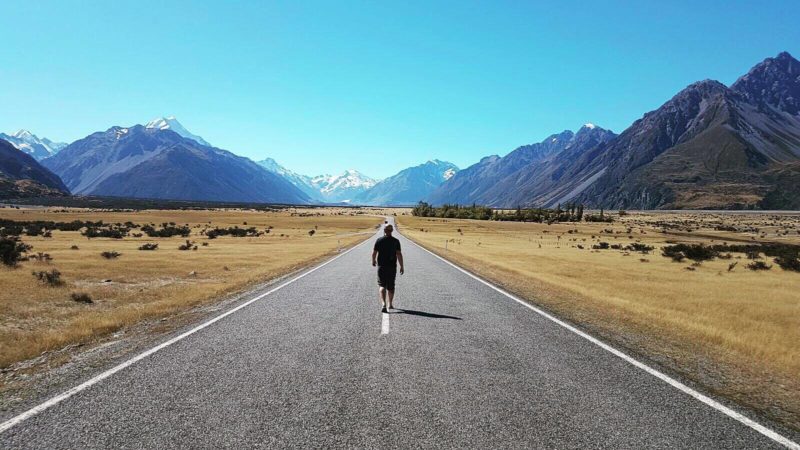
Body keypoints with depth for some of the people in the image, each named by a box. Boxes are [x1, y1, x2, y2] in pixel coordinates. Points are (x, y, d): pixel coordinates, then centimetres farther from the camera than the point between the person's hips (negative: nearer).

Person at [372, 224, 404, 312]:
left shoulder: (379, 240, -5)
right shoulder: (396, 241, -4)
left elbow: (374, 253, -2)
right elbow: (399, 254, -9)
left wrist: (373, 261, 18)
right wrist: (401, 266, -4)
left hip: (381, 266, -1)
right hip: (392, 267, 1)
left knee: (382, 285, 0)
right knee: (391, 286, 15)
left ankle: (383, 303, -20)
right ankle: (390, 304, 25)